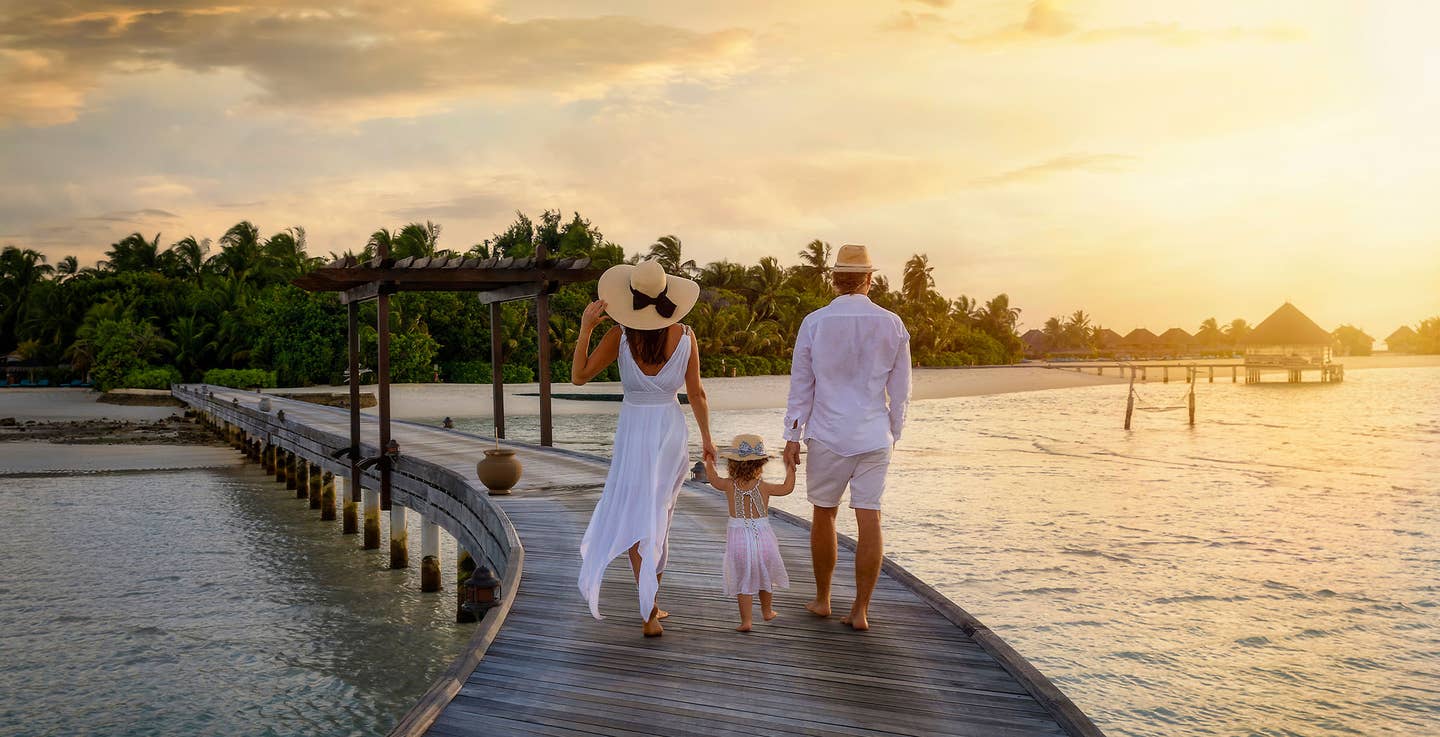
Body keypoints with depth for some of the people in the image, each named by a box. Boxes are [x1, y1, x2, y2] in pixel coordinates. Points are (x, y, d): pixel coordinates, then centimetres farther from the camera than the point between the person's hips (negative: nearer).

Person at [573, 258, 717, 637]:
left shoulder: (620, 336, -14)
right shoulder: (685, 337, -8)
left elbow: (579, 376, -9)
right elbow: (696, 393, -1)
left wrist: (585, 328, -15)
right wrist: (707, 438, 11)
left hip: (634, 433, -2)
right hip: (672, 433, 3)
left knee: (637, 523, 2)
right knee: (658, 519, 17)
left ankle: (650, 613, -11)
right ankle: (650, 605, 24)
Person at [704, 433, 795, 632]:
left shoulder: (730, 485, -4)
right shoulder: (763, 487, -7)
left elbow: (713, 479, 16)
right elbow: (787, 488, 6)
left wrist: (709, 462, 31)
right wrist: (790, 470, 18)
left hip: (738, 538, -1)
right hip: (762, 536, 1)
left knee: (743, 582, 5)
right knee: (765, 577, 21)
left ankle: (745, 621, 2)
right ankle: (767, 611, 38)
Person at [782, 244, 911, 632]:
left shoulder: (814, 323, -6)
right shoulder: (892, 325, -1)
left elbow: (801, 384, -2)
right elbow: (900, 390, 4)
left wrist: (792, 436, 3)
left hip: (827, 436, -1)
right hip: (874, 438, 1)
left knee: (824, 514, 14)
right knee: (869, 519, 3)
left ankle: (822, 600, 25)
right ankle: (860, 610, 3)